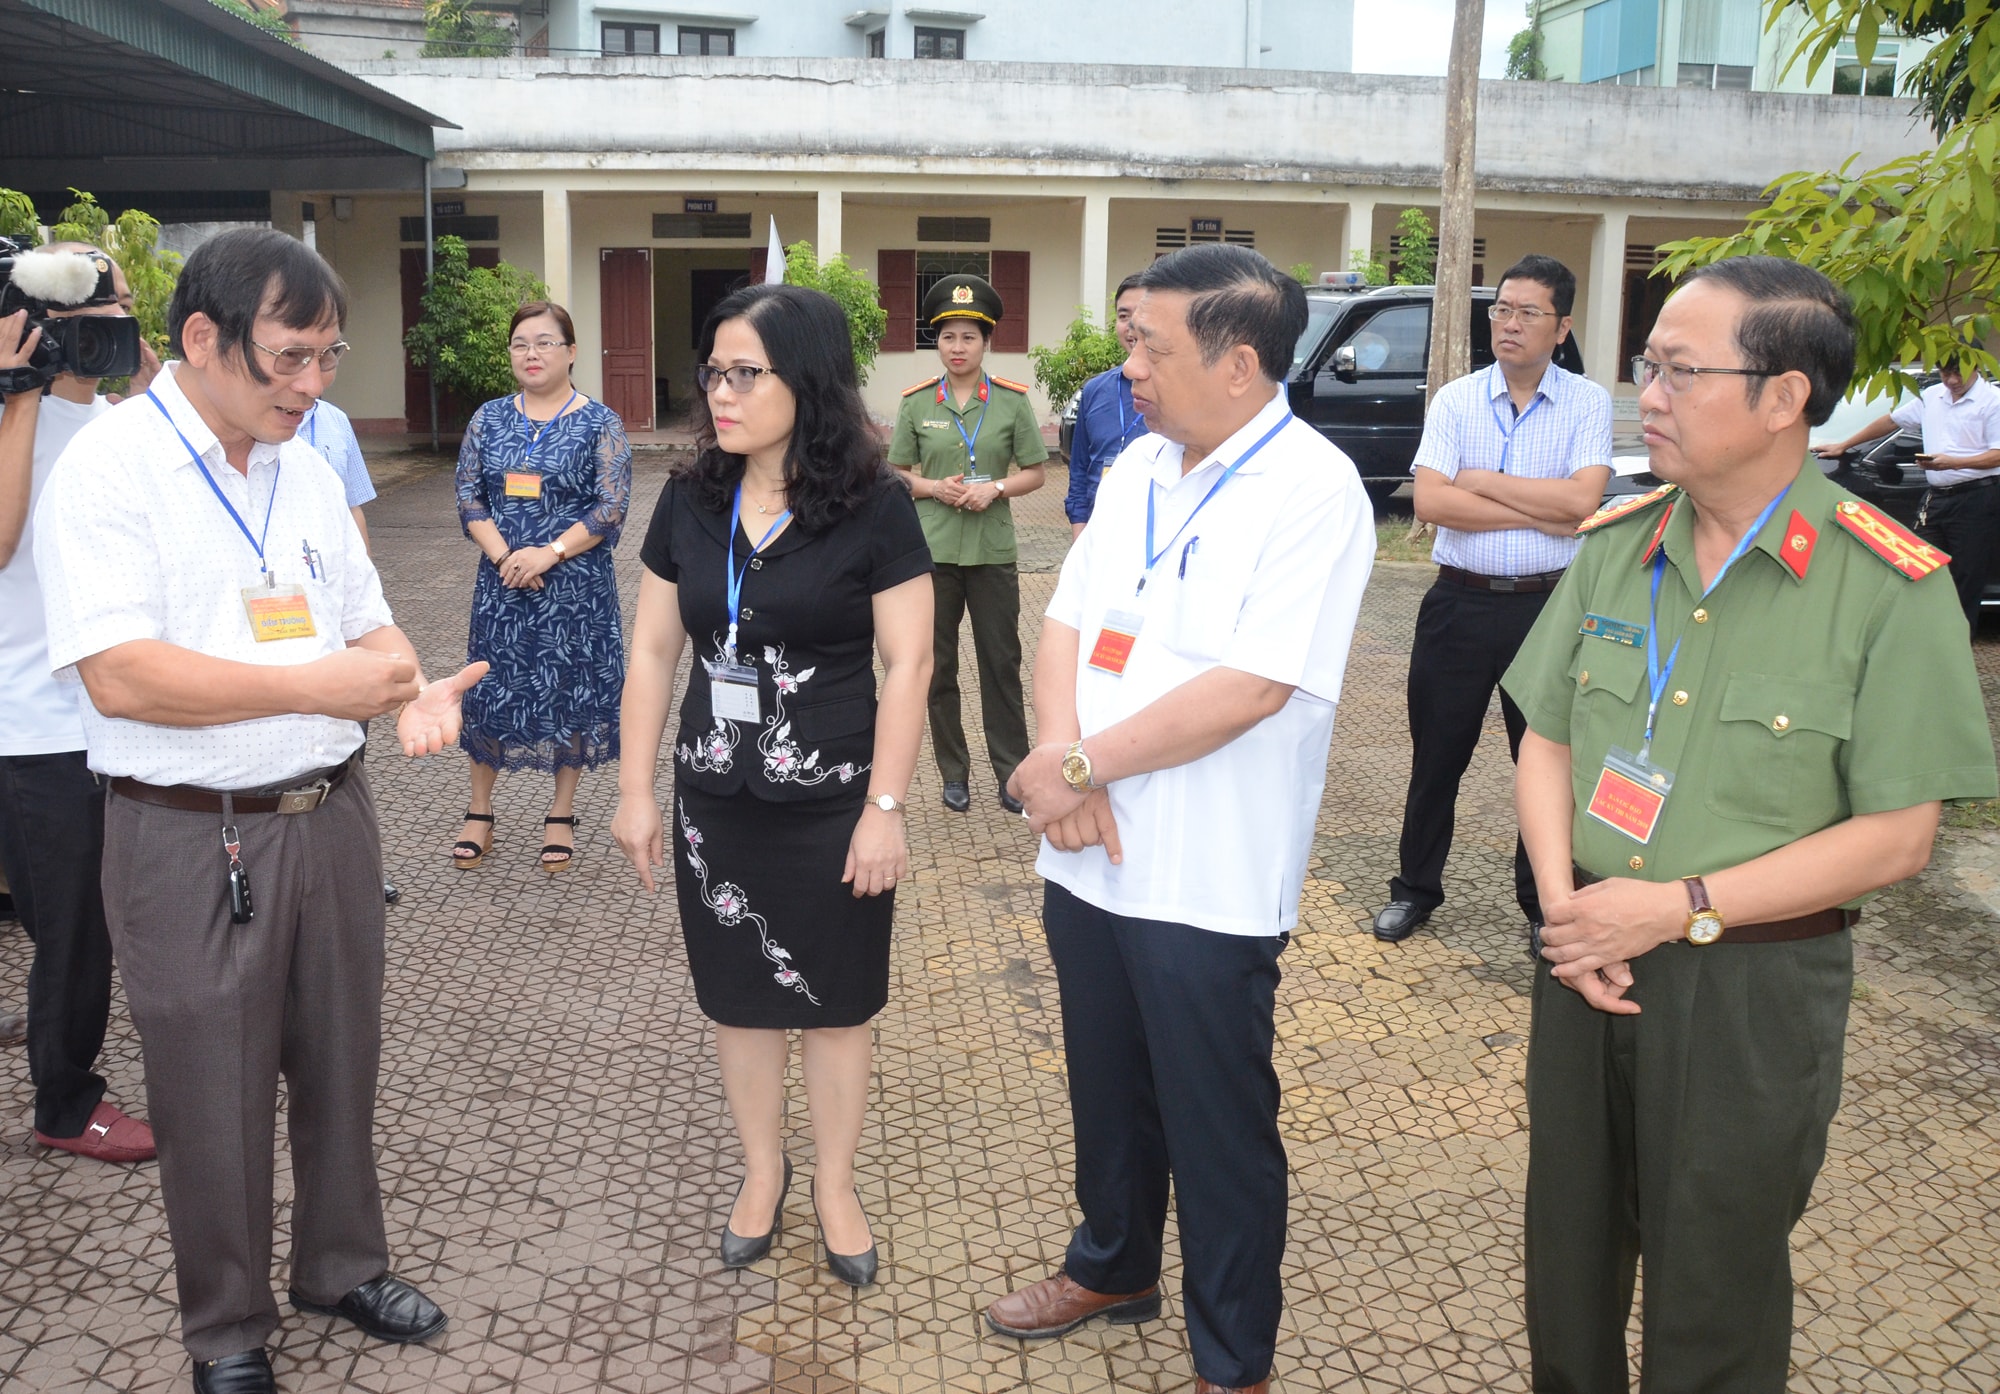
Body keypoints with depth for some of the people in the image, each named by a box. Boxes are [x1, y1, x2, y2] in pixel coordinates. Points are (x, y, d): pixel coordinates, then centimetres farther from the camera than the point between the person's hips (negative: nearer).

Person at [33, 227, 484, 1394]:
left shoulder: (306, 471, 8)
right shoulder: (111, 467, -13)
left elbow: (368, 624, 15)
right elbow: (120, 676, -22)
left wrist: (412, 690, -7)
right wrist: (321, 686, -23)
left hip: (332, 815, 6)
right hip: (193, 839, -6)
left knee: (341, 1065, 18)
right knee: (215, 1098, 10)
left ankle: (345, 1266, 40)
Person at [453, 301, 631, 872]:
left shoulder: (600, 423, -3)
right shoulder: (489, 419, 8)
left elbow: (612, 507, -9)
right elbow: (468, 495, 5)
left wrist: (549, 553, -18)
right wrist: (502, 554, -11)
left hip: (575, 584, -3)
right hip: (502, 582, 3)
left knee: (570, 692, 4)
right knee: (490, 689, 6)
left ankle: (561, 815, 19)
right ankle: (479, 813, 20)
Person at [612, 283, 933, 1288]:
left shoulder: (873, 507, -12)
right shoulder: (690, 502, 1)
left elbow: (907, 661, -11)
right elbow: (653, 649, 6)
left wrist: (884, 806, -12)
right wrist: (635, 789, 4)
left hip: (833, 805, -3)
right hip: (714, 802, 4)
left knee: (834, 1003, 11)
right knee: (739, 997, 15)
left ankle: (834, 1184, 31)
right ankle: (763, 1170, 36)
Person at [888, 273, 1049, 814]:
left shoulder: (1012, 399, 1)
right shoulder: (916, 402, 3)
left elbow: (1034, 473, 4)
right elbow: (898, 475, 8)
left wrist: (995, 489, -14)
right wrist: (935, 488, -11)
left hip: (993, 551, -1)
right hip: (932, 550, 1)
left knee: (1002, 662, 3)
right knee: (938, 665, 7)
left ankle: (1012, 773, 13)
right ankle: (954, 773, 19)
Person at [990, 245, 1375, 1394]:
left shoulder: (1314, 491, -16)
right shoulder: (1138, 468, 8)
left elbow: (1251, 689, -24)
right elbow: (1067, 623, 7)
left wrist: (1077, 765, -17)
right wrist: (1064, 762, -11)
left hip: (1209, 888, -7)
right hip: (1090, 859, 7)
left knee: (1220, 1130, 9)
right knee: (1108, 1091, 24)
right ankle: (1114, 1266, 48)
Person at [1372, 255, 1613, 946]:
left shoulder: (1587, 402, 0)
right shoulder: (1456, 399, 2)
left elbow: (1583, 499, -16)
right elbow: (1430, 501, -12)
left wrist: (1480, 480, -11)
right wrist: (1540, 512, -14)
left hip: (1547, 605, -1)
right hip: (1461, 603, 1)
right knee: (1437, 756, 11)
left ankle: (1544, 901, 26)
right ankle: (1415, 889, 27)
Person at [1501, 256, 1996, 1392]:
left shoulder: (1892, 588, -14)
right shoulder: (1617, 544, 0)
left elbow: (1896, 837, -13)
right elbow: (1547, 739, 5)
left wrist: (1681, 909, -18)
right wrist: (1564, 899, -10)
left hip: (1753, 986, -4)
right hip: (1585, 958, 4)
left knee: (1713, 1298, 13)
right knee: (1569, 1256, 19)